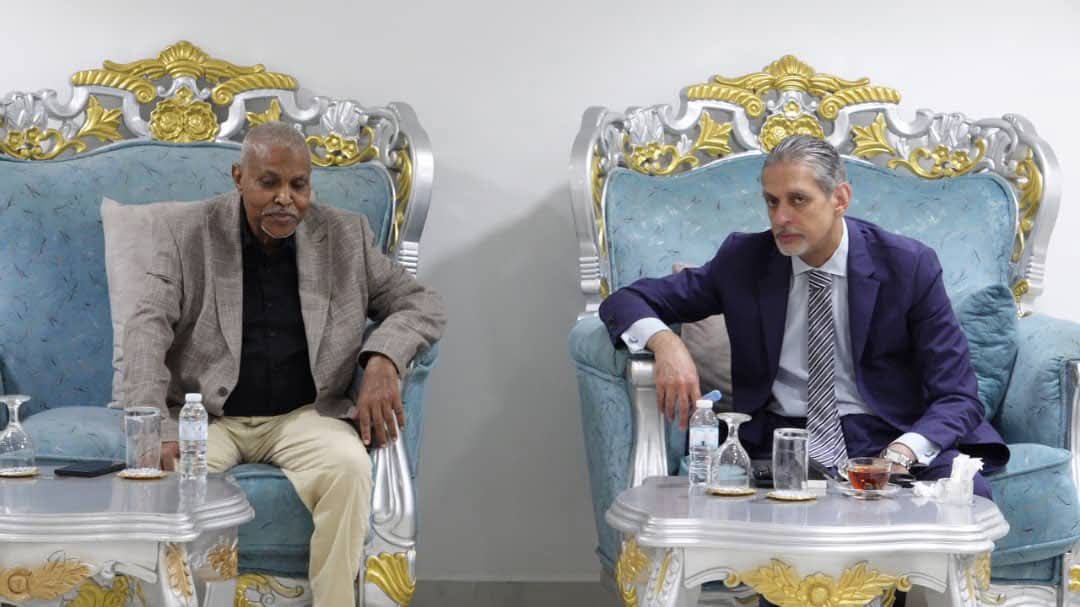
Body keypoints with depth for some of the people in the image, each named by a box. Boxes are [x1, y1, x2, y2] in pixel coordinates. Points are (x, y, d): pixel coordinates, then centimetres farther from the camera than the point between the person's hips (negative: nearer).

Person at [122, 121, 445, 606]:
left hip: (303, 416, 1)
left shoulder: (346, 236, 5)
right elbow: (149, 327, -8)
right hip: (207, 416, 0)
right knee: (167, 472, -32)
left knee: (349, 465, -31)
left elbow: (423, 305, 8)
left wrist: (383, 360, -15)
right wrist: (156, 431, -24)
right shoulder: (187, 233, 1)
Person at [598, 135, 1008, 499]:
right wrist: (664, 342, -15)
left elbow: (956, 397, -2)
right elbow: (626, 302, 10)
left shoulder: (908, 265, -1)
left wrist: (901, 454, -24)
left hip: (886, 438, -1)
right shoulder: (743, 260, 5)